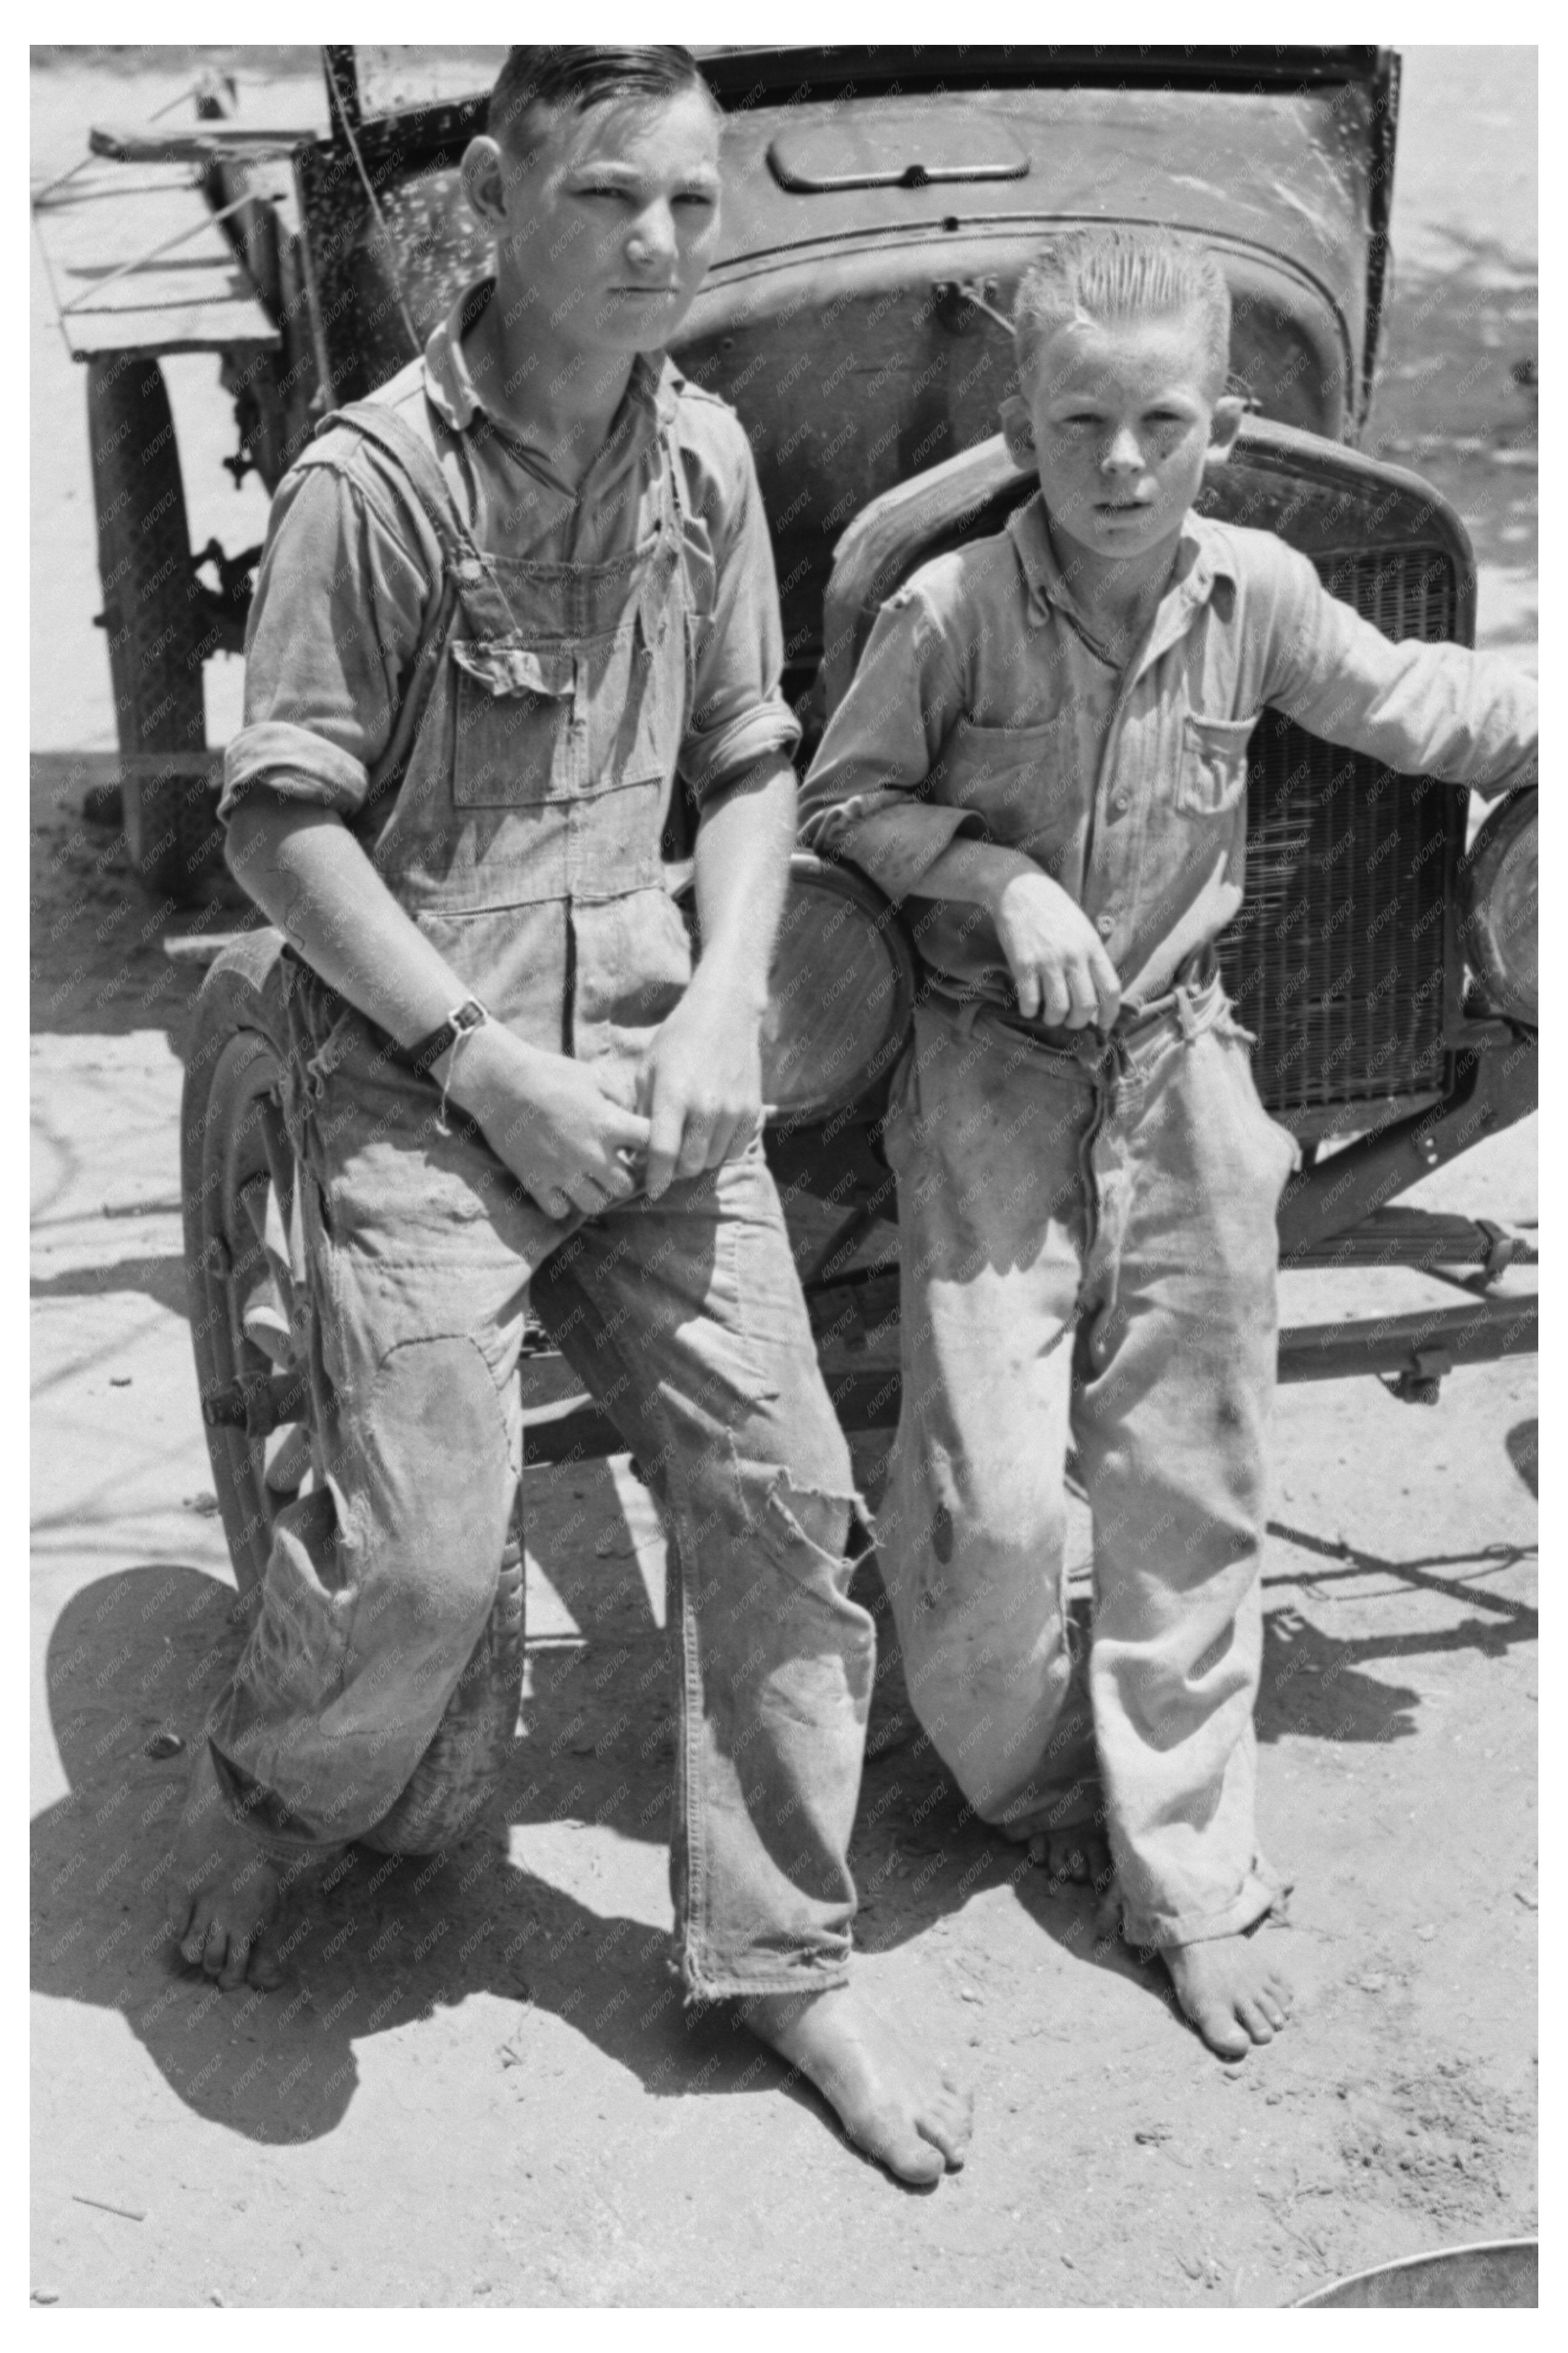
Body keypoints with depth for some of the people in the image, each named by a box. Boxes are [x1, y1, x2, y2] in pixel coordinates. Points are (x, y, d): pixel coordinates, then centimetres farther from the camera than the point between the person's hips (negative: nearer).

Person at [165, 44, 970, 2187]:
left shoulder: (704, 457, 6)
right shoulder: (375, 479, -12)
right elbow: (281, 822, -11)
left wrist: (723, 1005, -2)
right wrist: (490, 1065, -14)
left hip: (650, 1056, 6)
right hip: (414, 1066, -5)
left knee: (778, 1488, 2)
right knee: (424, 1543, -10)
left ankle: (781, 1953, 20)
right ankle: (268, 1805, 26)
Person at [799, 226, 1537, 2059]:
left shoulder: (1257, 596, -3)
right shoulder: (950, 610, -12)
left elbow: (1416, 706, 13)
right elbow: (843, 801, -2)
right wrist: (1001, 877, -15)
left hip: (1182, 1070, 3)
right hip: (990, 1081, -3)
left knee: (1192, 1491, 7)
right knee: (991, 1493, -7)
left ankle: (1191, 1879, 21)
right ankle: (1024, 1770, 25)